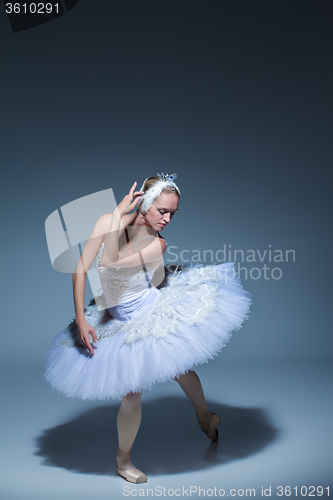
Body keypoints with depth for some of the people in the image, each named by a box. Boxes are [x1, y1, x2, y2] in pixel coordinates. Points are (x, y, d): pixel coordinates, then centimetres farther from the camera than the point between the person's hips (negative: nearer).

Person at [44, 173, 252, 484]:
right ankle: (122, 458, 30)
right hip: (121, 326, 1)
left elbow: (109, 263, -35)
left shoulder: (157, 245, -21)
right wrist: (80, 319, -14)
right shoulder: (108, 221, -17)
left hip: (156, 315, 0)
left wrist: (119, 214, -30)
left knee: (181, 369, 17)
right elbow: (80, 269, -12)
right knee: (132, 396, 4)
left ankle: (203, 416, 50)